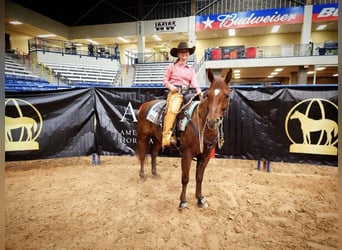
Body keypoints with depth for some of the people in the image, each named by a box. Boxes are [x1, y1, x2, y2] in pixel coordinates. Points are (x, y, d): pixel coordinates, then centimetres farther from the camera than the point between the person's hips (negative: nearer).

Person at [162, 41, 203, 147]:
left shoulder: (191, 69, 21)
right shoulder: (172, 66, 11)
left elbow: (194, 81, 5)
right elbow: (165, 80, 11)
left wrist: (198, 90, -15)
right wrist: (170, 86, -11)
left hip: (186, 93, 5)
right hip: (175, 92, -5)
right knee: (173, 110, -31)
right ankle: (166, 136, -33)